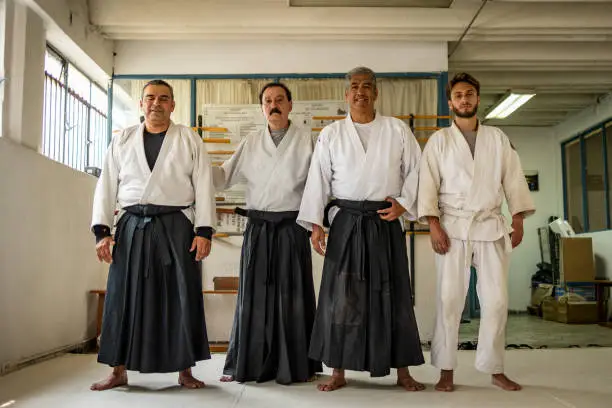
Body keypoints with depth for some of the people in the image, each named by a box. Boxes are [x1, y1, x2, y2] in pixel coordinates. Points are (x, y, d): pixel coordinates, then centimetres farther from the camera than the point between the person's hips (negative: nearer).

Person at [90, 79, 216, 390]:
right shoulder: (122, 140, 12)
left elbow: (203, 187, 0)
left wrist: (204, 231, -9)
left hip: (176, 226, -2)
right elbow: (106, 186, 8)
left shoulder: (190, 140, 6)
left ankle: (185, 370, 11)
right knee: (123, 297, 2)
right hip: (132, 226, 2)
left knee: (182, 297, -1)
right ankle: (118, 371, 14)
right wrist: (102, 230, -1)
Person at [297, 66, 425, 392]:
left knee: (393, 296, 5)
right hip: (346, 222, 0)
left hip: (386, 222, 0)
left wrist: (404, 204, -5)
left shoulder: (397, 130, 5)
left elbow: (416, 171, 8)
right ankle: (338, 372, 14)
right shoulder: (331, 134, 6)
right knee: (339, 297, 1)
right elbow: (318, 179, 2)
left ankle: (402, 371, 19)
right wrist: (316, 224, -4)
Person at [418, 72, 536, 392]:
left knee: (496, 300, 1)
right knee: (449, 299, -4)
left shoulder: (497, 138, 12)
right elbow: (428, 184, -2)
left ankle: (494, 368, 15)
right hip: (453, 227, -2)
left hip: (491, 227, 2)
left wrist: (518, 222, 0)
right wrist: (434, 225, -12)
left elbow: (513, 180, 9)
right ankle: (446, 370, 7)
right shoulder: (439, 140, 5)